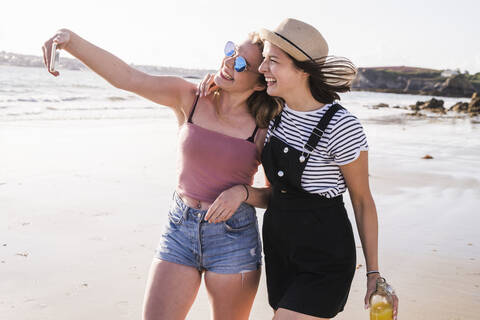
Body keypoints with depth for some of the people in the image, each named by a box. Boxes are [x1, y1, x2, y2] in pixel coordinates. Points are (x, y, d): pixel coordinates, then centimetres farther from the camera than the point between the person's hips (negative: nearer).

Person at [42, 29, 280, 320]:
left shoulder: (265, 130, -5)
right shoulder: (189, 99, -3)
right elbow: (128, 77, -15)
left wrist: (242, 191, -18)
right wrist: (70, 39, -28)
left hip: (234, 238, -1)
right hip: (180, 230, 1)